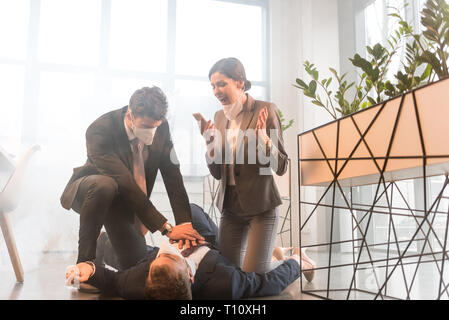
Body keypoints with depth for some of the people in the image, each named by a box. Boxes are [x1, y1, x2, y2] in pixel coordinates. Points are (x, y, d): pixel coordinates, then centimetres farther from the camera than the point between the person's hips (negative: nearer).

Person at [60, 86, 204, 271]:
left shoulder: (160, 126, -17)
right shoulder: (99, 131, -32)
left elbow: (172, 174, -15)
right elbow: (126, 185, -37)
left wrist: (185, 222, -25)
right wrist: (166, 228, -39)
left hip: (124, 201, 5)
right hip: (88, 190, -4)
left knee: (137, 265, -3)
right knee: (104, 185, -41)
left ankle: (106, 246, 32)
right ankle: (85, 259, -22)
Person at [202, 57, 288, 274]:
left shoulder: (265, 110, -10)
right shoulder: (219, 117, 7)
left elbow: (281, 167, -11)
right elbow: (217, 174, 10)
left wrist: (263, 137, -27)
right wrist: (210, 145, -7)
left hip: (260, 206, -6)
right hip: (230, 206, 6)